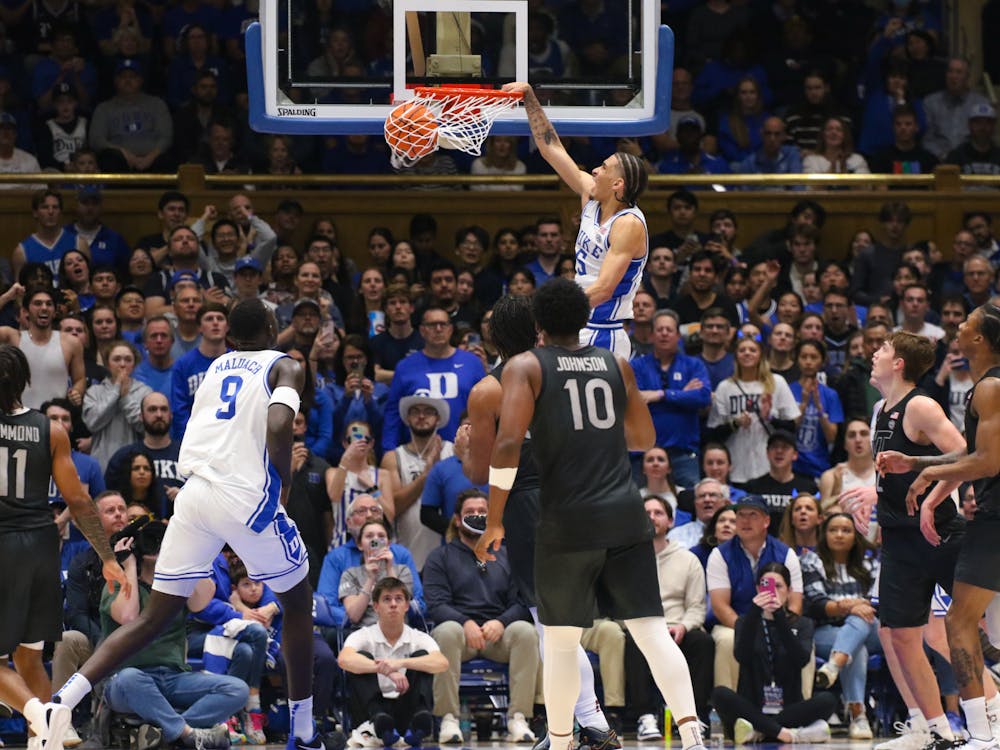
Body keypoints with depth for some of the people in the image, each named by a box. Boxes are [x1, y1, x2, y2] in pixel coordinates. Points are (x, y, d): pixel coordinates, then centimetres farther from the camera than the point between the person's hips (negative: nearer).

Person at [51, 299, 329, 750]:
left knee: (153, 618, 6)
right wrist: (286, 480, -2)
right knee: (298, 604, 19)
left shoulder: (217, 366, 21)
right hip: (249, 500, -5)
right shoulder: (285, 368, 3)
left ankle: (64, 699, -14)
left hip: (194, 493, 5)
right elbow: (278, 427, -17)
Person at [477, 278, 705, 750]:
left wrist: (494, 523, -7)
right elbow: (645, 440, 21)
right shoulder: (616, 365, 12)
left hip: (566, 525, -3)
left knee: (561, 641, 10)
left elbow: (507, 443, -13)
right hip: (626, 517, 3)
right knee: (652, 631, 1)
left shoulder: (525, 367, 0)